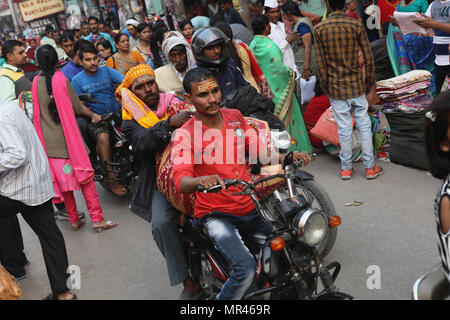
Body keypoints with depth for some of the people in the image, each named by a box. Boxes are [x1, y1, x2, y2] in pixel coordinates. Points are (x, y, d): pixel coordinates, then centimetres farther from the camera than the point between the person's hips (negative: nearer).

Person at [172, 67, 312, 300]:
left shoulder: (235, 116, 6)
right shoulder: (185, 135, -11)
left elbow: (257, 148, 16)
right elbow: (180, 181, -24)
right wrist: (201, 180, -46)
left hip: (252, 207, 6)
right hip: (216, 216, -6)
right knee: (245, 268, -26)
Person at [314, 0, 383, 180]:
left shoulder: (319, 29, -6)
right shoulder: (356, 25, -5)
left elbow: (320, 63, -5)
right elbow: (368, 58, -3)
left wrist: (325, 88, 5)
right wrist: (370, 82, 10)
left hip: (335, 87, 0)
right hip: (356, 84, 0)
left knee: (344, 129, 7)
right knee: (364, 125, 9)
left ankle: (346, 168, 17)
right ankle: (369, 167, 14)